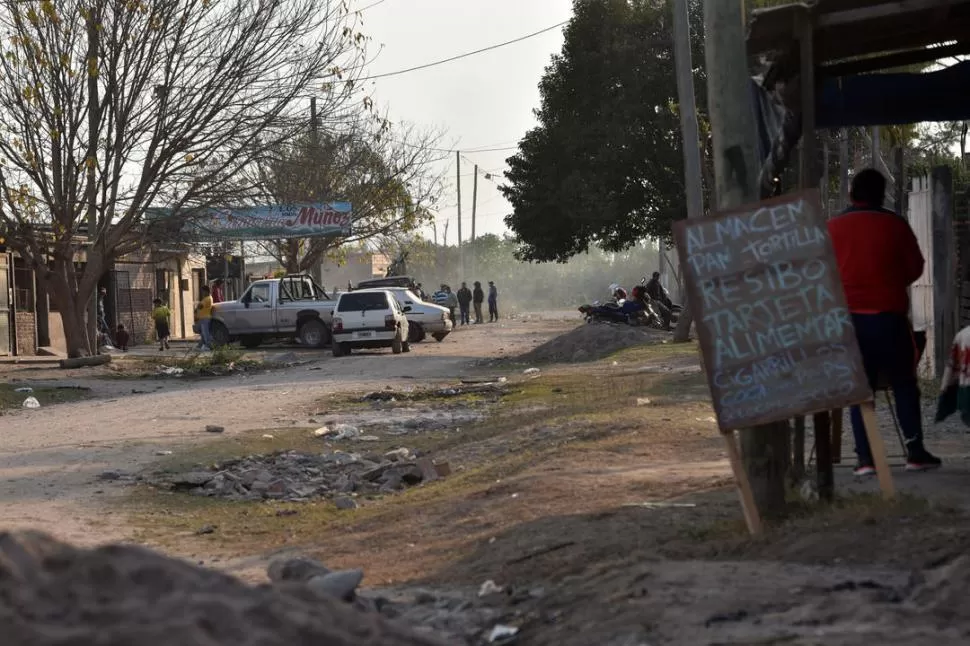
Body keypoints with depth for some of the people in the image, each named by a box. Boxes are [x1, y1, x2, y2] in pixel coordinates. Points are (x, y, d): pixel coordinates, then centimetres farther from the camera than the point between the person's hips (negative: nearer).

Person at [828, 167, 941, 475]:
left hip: (848, 317, 1)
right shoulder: (895, 225, -2)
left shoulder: (831, 228, 1)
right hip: (889, 316, -1)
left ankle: (865, 457, -1)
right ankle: (915, 452, 7)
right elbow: (915, 268, 5)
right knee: (904, 384, 9)